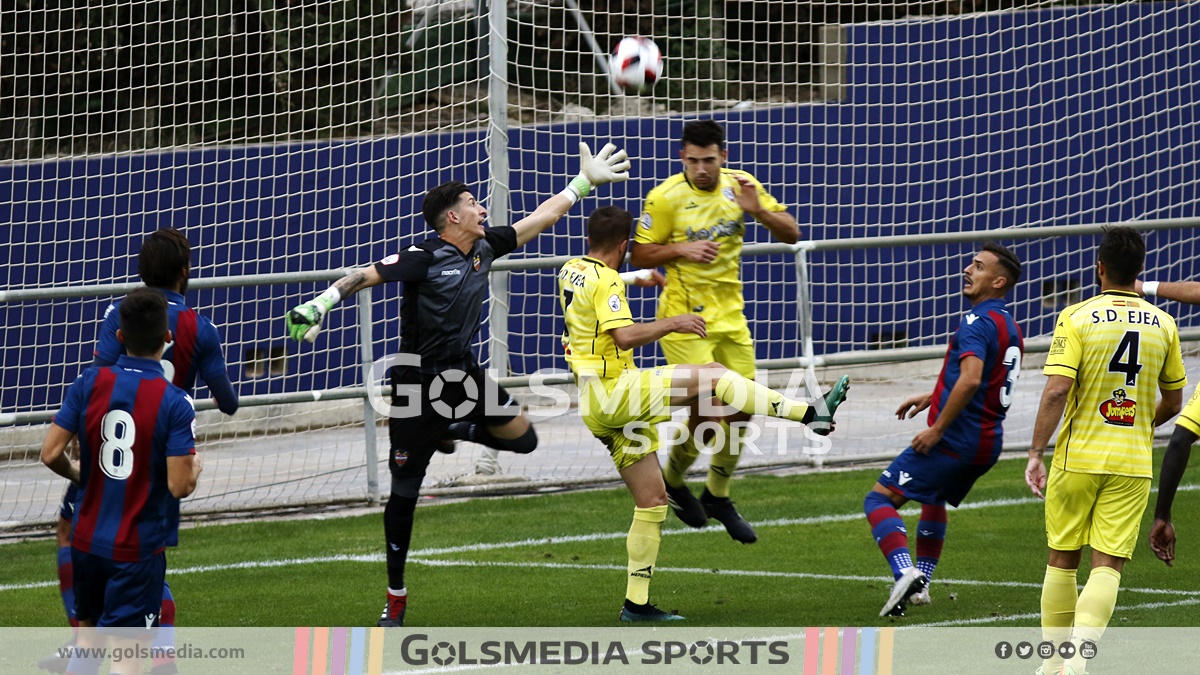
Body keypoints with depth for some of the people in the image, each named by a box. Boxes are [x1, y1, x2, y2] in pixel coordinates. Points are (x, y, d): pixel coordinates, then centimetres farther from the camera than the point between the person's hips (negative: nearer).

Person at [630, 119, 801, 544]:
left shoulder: (741, 186, 0)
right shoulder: (665, 198, -12)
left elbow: (791, 235, 2)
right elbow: (639, 256, -6)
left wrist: (758, 211, -17)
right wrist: (682, 249, -22)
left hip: (730, 314, 5)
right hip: (685, 317, -5)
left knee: (740, 410, 6)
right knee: (706, 408, -14)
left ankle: (718, 497, 27)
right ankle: (673, 481, 14)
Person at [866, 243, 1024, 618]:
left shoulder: (978, 322, -15)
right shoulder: (1011, 328, 15)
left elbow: (970, 379, -29)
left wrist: (937, 429, -22)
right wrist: (932, 397, 32)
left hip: (953, 441, -9)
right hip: (988, 443, 9)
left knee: (880, 499, -8)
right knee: (934, 500, 33)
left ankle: (905, 572, -26)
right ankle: (920, 584, 33)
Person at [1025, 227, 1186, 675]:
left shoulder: (1077, 318, -7)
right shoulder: (1163, 326, 3)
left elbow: (1056, 391, -15)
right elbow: (1173, 401, 14)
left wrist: (1036, 454, -11)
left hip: (1078, 456, -1)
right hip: (1132, 463, 1)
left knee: (1063, 561, 13)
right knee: (1107, 567, -2)